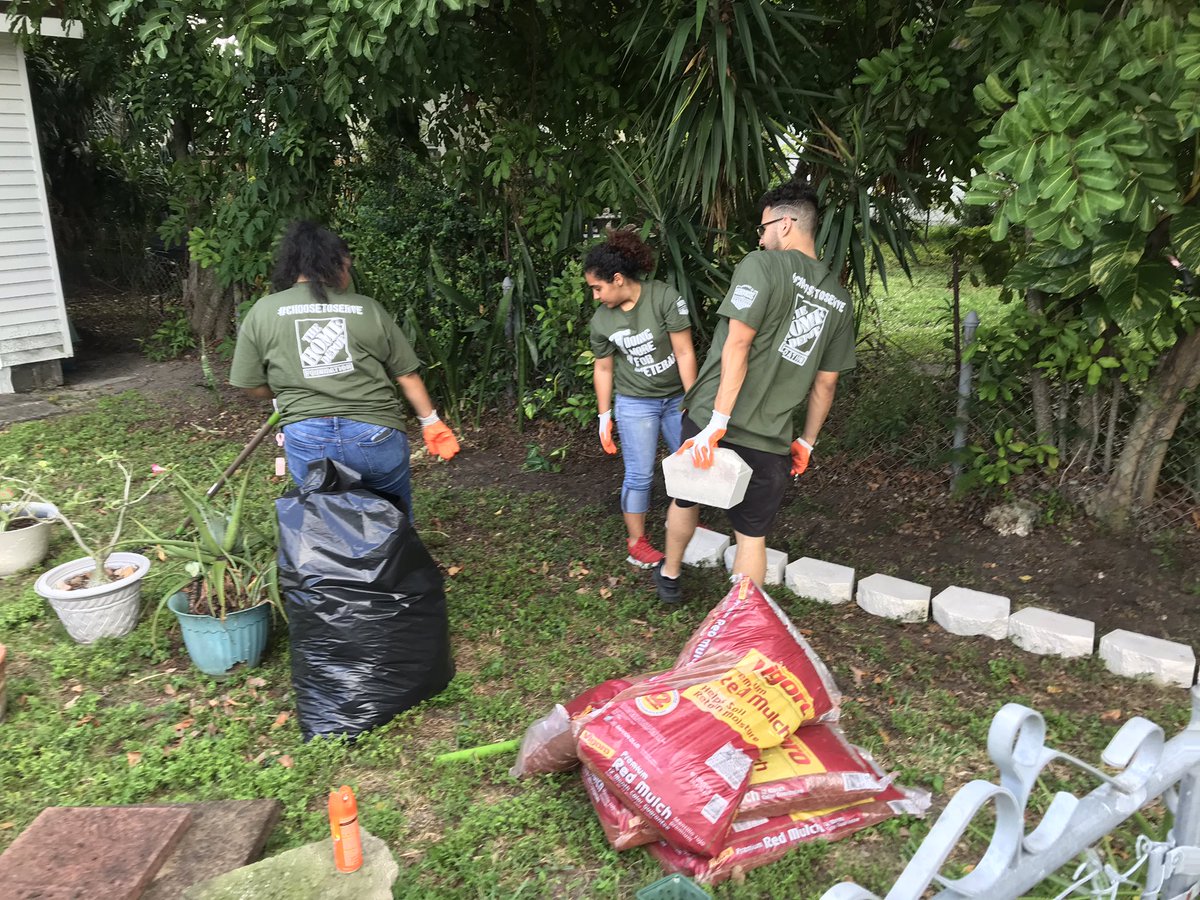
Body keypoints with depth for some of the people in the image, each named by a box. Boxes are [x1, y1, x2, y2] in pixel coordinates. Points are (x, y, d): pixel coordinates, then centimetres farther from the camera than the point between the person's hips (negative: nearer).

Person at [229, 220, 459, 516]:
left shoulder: (261, 312, 4)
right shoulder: (368, 309, 4)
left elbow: (253, 386, 7)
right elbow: (406, 374, 6)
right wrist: (431, 422, 16)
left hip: (307, 439, 0)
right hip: (376, 437, 0)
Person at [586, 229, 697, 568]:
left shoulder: (666, 298, -17)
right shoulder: (601, 320, -7)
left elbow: (684, 353, -15)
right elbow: (603, 368, 4)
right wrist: (604, 417, 6)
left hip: (676, 397, 0)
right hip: (634, 403, 0)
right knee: (639, 476, 0)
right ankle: (636, 541, 15)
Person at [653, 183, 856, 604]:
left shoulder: (762, 264, -9)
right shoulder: (839, 300, 8)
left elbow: (738, 344, -18)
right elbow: (825, 384, 11)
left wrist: (718, 421, -19)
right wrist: (806, 442, 20)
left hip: (710, 421, -3)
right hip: (770, 440, 3)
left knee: (686, 500, 23)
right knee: (752, 536, 13)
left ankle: (669, 576, 45)